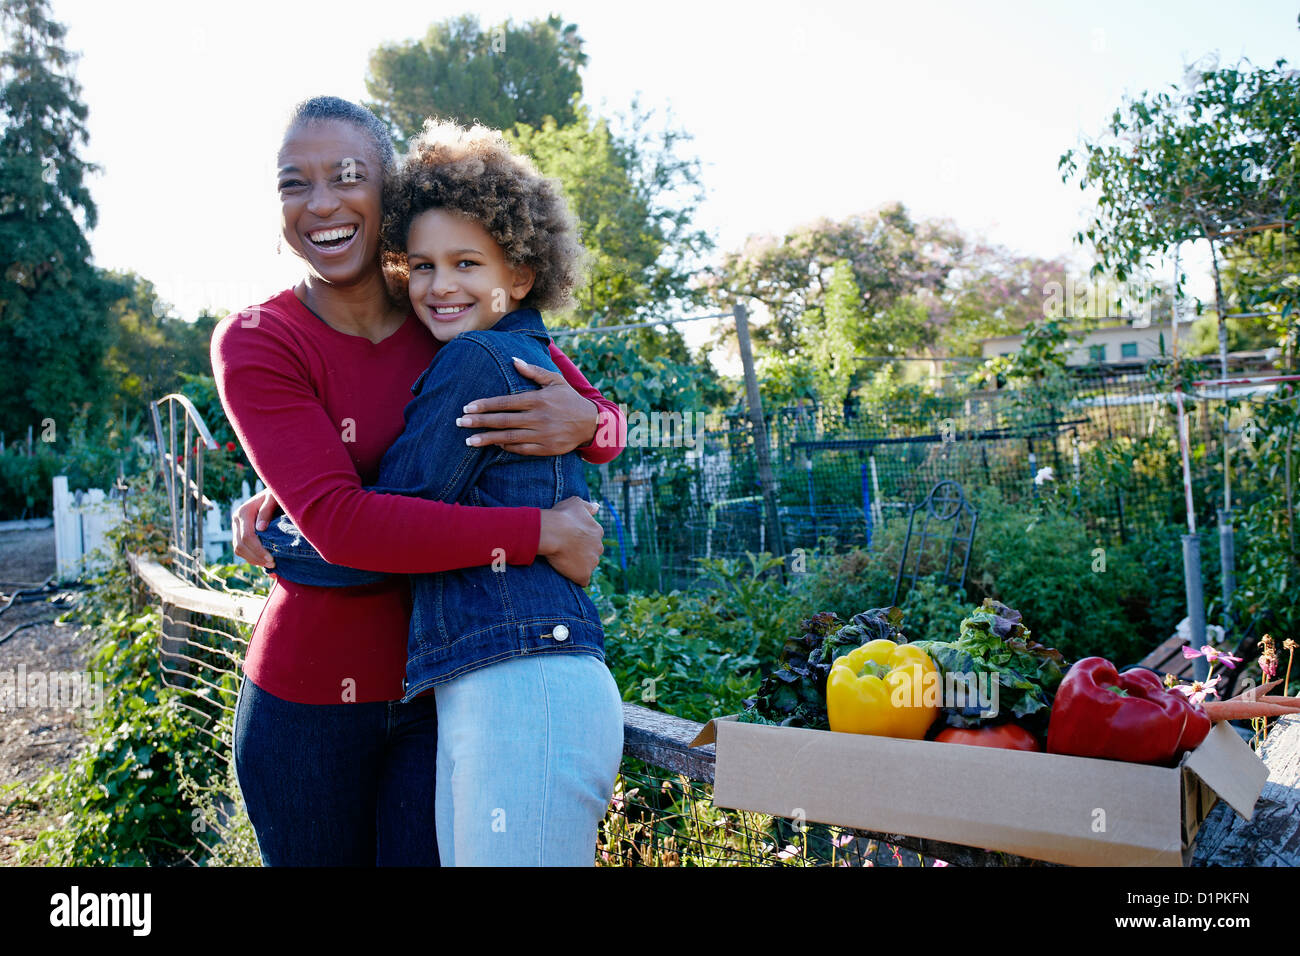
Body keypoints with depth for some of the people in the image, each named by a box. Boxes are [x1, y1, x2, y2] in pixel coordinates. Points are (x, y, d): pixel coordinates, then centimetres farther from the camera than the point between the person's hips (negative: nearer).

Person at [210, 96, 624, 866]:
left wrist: (581, 422, -20)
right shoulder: (255, 343, -9)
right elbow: (336, 522, -23)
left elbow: (608, 422, 5)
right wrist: (543, 531, -25)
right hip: (307, 706, -1)